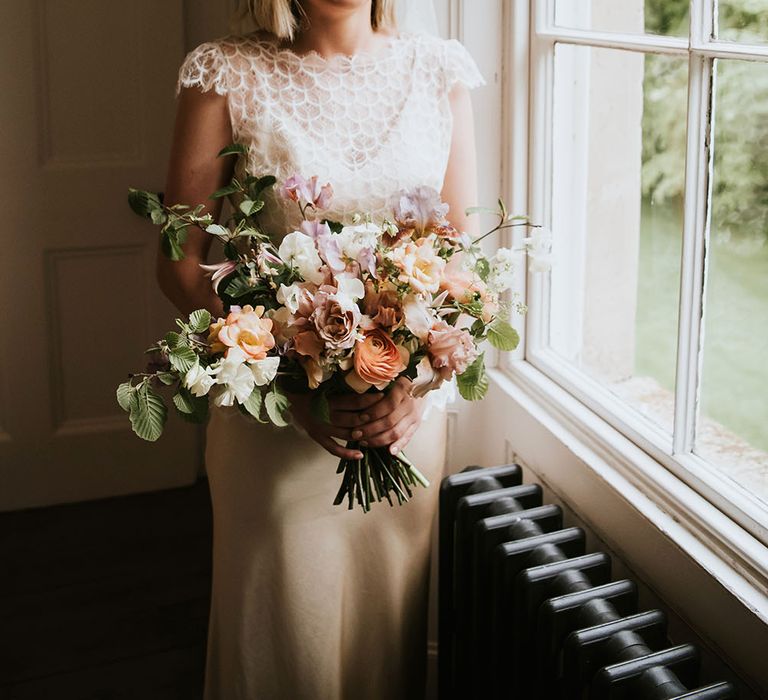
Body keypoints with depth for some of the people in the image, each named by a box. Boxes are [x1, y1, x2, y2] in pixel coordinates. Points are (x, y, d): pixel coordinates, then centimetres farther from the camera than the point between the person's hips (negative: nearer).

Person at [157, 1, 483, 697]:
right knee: (284, 631, 11)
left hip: (410, 401, 2)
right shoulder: (227, 73, -6)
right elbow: (180, 261, -7)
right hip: (271, 407, -2)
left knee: (391, 622, 16)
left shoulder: (439, 68, 1)